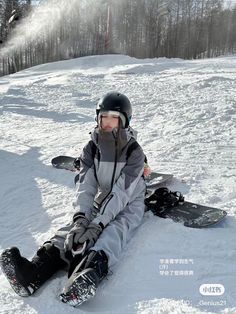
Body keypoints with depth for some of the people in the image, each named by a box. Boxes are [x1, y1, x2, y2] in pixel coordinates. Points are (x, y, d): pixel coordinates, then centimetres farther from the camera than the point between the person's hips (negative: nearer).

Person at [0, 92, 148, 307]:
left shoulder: (134, 152, -17)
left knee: (112, 233, -35)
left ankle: (88, 277, -63)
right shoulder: (92, 148, -3)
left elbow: (121, 193, -26)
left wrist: (97, 224, -37)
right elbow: (86, 186, -14)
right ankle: (34, 273, -46)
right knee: (71, 230, -24)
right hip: (102, 201, 4)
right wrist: (80, 218, -32)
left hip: (129, 204, -3)